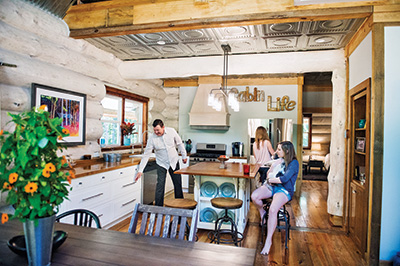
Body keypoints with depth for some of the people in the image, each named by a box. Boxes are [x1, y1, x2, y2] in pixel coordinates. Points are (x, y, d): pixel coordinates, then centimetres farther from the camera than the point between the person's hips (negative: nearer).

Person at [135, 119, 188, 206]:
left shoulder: (171, 131, -14)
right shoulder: (152, 138, -18)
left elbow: (179, 144, 1)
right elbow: (146, 155, -17)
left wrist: (184, 156, 6)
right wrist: (140, 170, -20)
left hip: (174, 162, 2)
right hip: (162, 164, -2)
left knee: (178, 184, 11)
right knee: (160, 185, -9)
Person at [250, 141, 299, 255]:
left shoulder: (294, 163, -8)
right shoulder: (279, 159, 14)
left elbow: (284, 178, -19)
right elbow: (269, 174, 18)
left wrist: (271, 179, -7)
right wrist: (273, 166, -2)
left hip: (285, 190, -6)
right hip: (272, 186, 6)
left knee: (273, 209, -32)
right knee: (254, 196, -22)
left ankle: (268, 240, -17)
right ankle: (262, 212, 12)